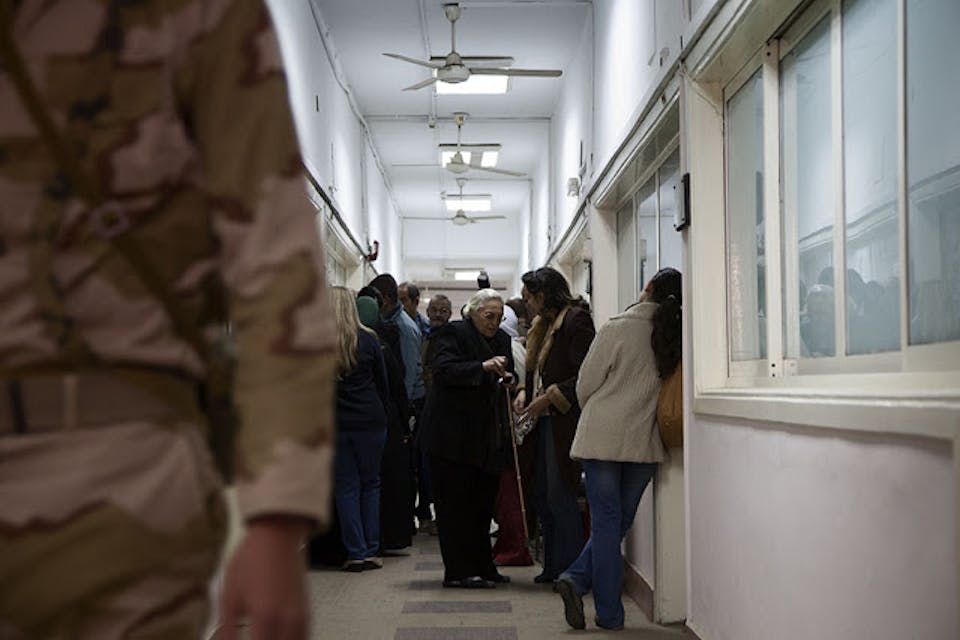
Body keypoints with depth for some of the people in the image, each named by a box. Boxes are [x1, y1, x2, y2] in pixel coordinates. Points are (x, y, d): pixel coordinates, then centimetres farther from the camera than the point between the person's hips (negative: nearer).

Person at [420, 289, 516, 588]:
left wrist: (507, 378, 2)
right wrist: (483, 367, -28)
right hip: (455, 437, -7)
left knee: (483, 504, 12)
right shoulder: (453, 333, -5)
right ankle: (458, 572, 2)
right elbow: (443, 370, -19)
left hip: (488, 437, 7)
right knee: (456, 504, -3)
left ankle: (482, 567, 21)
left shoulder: (502, 339, 16)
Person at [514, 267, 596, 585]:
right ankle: (553, 566, 20)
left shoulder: (576, 320, -12)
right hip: (545, 421, 10)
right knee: (542, 496, 11)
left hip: (565, 422, -10)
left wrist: (548, 398, -18)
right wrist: (526, 392, 7)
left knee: (560, 496, -6)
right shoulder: (544, 326, 18)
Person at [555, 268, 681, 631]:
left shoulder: (618, 329, -8)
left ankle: (610, 613, 1)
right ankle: (578, 579, 2)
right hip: (644, 441, 2)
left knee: (606, 522, 3)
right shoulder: (676, 336, 0)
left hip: (602, 437, -2)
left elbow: (586, 384, -4)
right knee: (619, 522, 14)